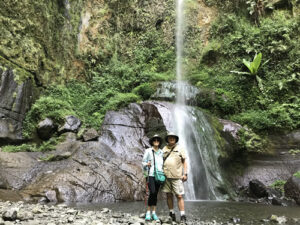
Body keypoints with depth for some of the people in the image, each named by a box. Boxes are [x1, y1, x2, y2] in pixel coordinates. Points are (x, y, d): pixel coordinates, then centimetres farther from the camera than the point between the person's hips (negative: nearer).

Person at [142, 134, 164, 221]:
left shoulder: (161, 152, 10)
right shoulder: (148, 151, -1)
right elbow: (143, 162, 1)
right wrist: (146, 164, -20)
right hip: (150, 174, -4)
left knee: (155, 194, 5)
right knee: (152, 193, -15)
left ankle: (154, 213, 12)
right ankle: (148, 213, -1)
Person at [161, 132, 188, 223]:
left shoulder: (180, 148, 5)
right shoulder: (164, 149, 11)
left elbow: (184, 162, 4)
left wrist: (185, 173, -4)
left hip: (177, 176, -2)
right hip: (166, 176, 3)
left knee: (179, 196, -5)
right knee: (169, 195, 9)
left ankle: (183, 216, -2)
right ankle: (171, 213, 22)